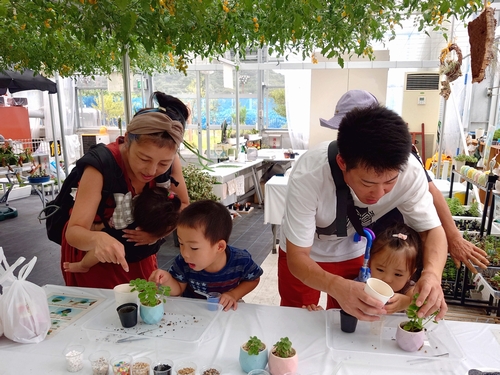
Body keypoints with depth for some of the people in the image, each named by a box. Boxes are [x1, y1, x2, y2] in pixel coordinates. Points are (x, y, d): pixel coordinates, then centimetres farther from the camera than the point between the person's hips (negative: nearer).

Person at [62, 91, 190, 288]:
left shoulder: (170, 161, -21)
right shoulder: (101, 165, -32)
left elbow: (183, 206, -7)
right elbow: (74, 231, -33)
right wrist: (98, 239, -55)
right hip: (93, 257, -3)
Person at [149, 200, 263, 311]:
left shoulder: (241, 260, -23)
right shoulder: (183, 262, -20)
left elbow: (253, 279, -3)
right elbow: (179, 289, -4)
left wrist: (234, 295, -18)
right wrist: (167, 279, -24)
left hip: (225, 311, 0)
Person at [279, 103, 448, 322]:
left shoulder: (410, 172, -31)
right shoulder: (308, 176, -39)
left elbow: (432, 229, -17)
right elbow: (297, 257, -32)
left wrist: (432, 273, -38)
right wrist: (336, 286, -52)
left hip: (354, 253, 3)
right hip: (304, 255, -2)